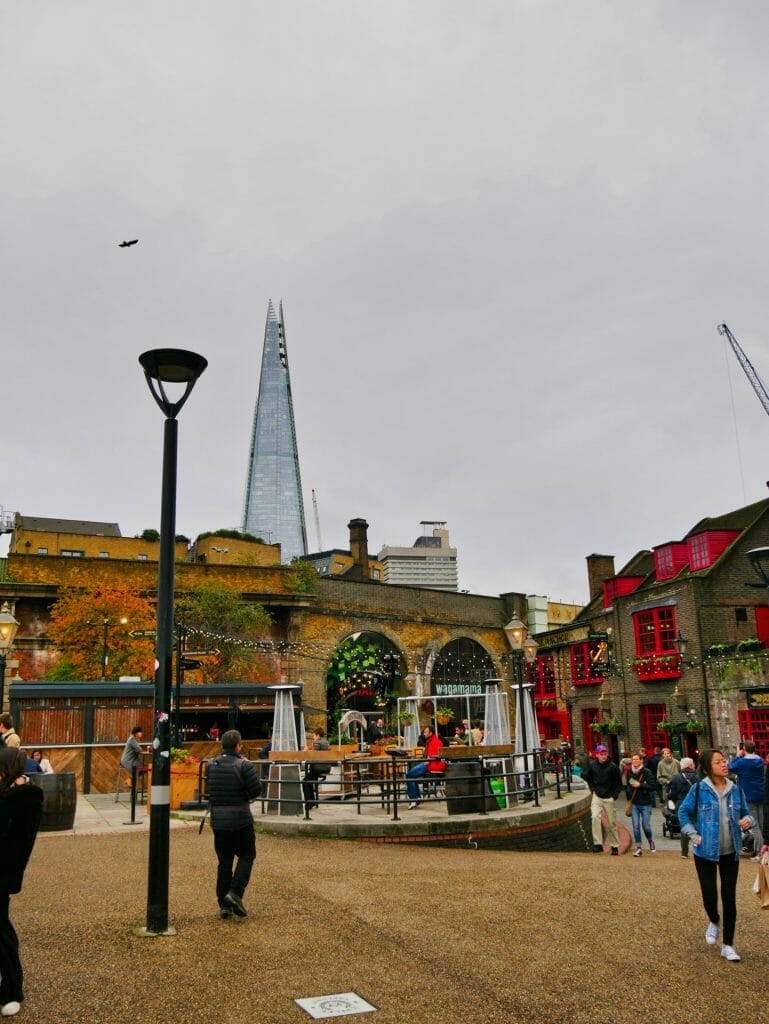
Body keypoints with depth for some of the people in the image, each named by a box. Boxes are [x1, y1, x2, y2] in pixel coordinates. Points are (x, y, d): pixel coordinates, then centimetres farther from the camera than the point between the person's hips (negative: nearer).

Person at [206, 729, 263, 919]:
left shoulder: (211, 764, 3)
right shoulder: (243, 765, -14)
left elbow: (207, 789, 13)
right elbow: (257, 789, -14)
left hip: (218, 819, 5)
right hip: (240, 819, -5)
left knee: (224, 861, 12)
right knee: (246, 856, 10)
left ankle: (224, 904, 14)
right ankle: (235, 893, -6)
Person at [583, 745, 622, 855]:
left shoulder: (613, 767, -9)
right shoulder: (592, 765, -3)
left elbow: (619, 783, 2)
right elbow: (588, 778, 15)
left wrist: (615, 795, -5)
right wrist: (593, 790, 5)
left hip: (610, 798, -1)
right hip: (597, 797, 1)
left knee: (612, 823, 7)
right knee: (595, 817, -20)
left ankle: (615, 846, 22)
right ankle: (598, 844, -17)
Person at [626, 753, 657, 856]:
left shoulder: (647, 772, -10)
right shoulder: (630, 772, 3)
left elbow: (653, 786, -16)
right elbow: (627, 786, 19)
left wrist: (640, 785, -20)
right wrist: (628, 790, 2)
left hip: (645, 804, -3)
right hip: (634, 804, 3)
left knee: (646, 825, -2)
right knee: (636, 826, -1)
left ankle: (650, 841, 28)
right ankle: (638, 847, 9)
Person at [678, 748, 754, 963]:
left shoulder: (735, 790, -1)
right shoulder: (699, 789, -11)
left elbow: (745, 813, 11)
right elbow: (683, 812, -1)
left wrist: (748, 820, -11)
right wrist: (693, 834, -10)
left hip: (730, 853, 3)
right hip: (706, 852, -3)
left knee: (729, 897, 6)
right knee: (709, 895, 2)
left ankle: (727, 945, 18)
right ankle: (713, 922, 37)